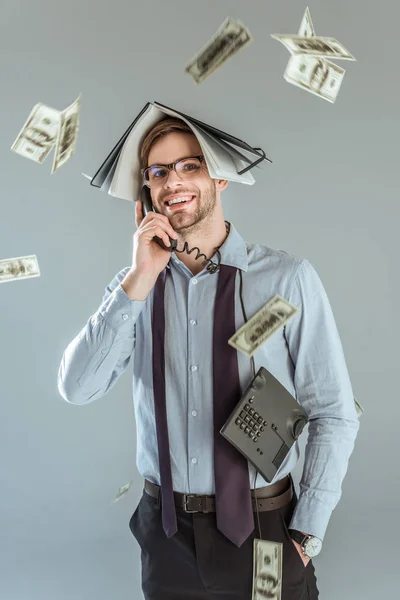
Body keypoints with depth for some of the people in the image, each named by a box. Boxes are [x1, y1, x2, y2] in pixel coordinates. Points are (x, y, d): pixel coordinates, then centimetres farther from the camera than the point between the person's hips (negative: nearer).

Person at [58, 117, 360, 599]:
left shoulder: (288, 279, -13)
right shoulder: (134, 285, -2)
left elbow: (334, 416, -8)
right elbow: (76, 389, -13)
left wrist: (306, 537, -8)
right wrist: (139, 281, -21)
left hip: (263, 530, -2)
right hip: (166, 531, 3)